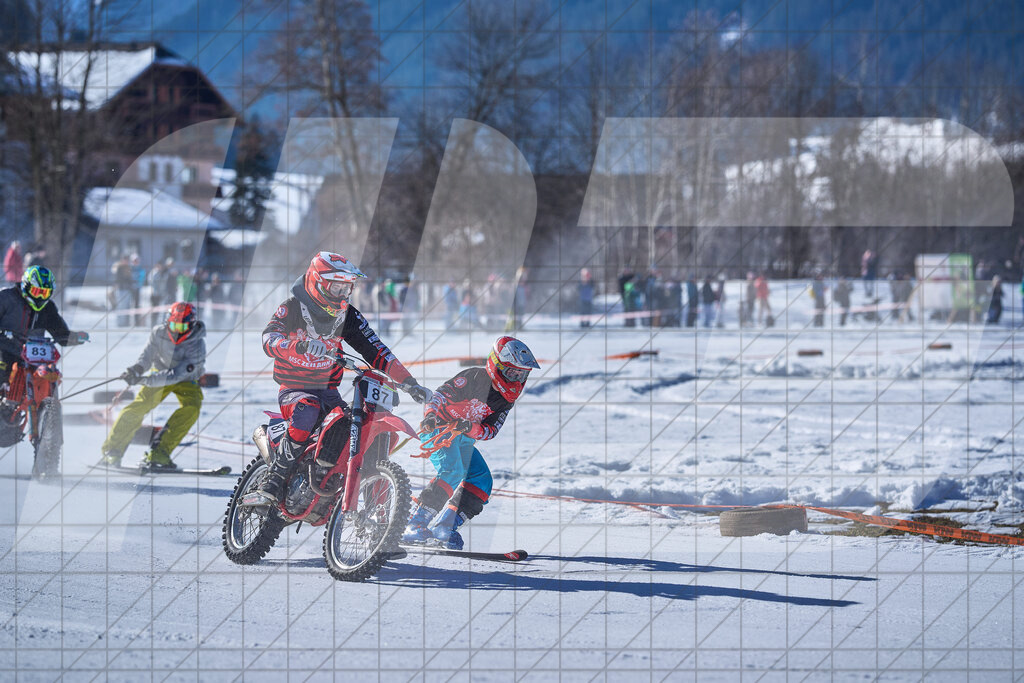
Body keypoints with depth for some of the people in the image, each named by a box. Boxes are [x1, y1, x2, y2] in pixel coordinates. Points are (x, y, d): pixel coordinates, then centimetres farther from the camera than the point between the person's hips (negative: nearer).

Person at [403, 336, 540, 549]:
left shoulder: (507, 400, 3)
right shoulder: (474, 377, -16)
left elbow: (491, 431, -6)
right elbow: (442, 393, -19)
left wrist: (471, 428, -26)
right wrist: (431, 415, -36)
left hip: (463, 440, 8)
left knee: (481, 480, -7)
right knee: (453, 472, -28)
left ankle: (445, 527, -10)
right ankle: (416, 525, -32)